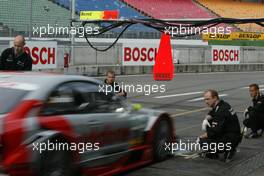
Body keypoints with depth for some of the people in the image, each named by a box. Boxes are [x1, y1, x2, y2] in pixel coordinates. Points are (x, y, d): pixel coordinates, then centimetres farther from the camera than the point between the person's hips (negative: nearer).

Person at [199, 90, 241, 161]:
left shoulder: (221, 110, -22)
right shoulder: (221, 104, 7)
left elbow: (216, 130, -24)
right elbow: (211, 114, 27)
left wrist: (202, 137, -9)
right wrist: (206, 119, 4)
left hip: (232, 139, -10)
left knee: (203, 142, -19)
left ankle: (229, 150, -4)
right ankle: (210, 152, 15)